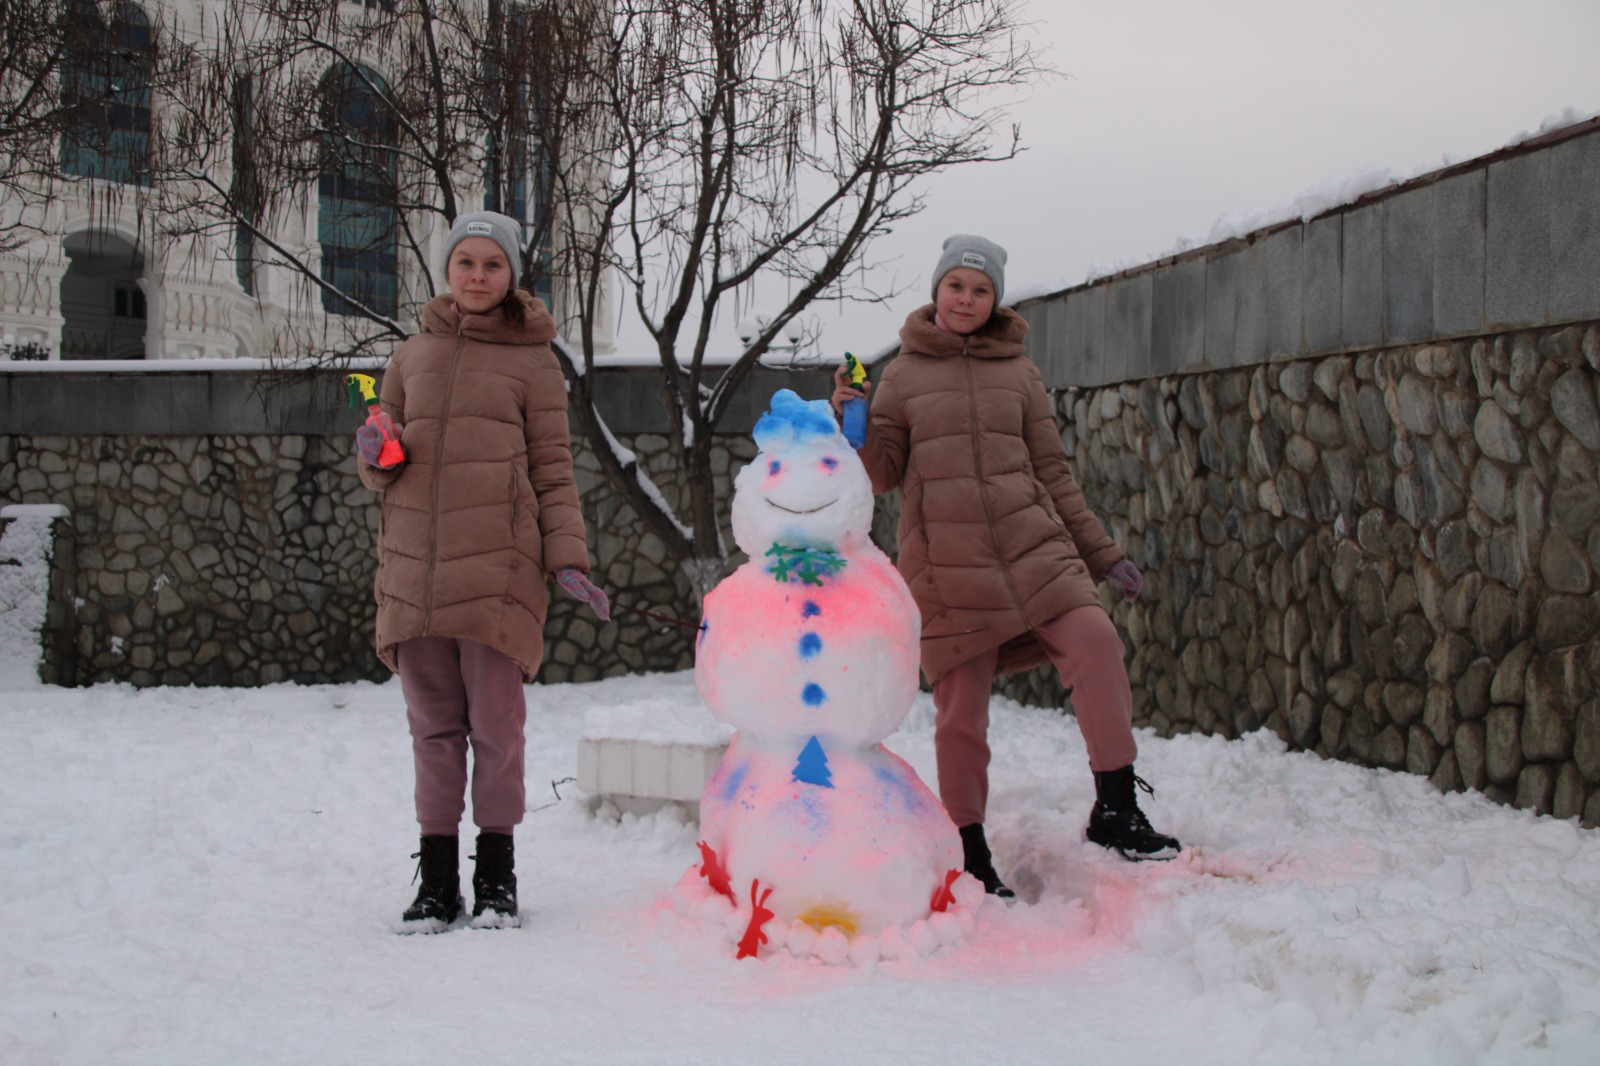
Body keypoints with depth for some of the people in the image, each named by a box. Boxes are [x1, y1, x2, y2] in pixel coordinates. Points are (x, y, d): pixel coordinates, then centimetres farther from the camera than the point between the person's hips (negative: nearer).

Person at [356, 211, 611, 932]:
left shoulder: (533, 361, 8)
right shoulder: (413, 356, 17)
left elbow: (553, 470, 6)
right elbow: (381, 472, 22)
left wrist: (567, 560, -5)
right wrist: (376, 456, -2)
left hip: (497, 568, -3)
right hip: (413, 567, 3)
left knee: (496, 724, -1)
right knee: (434, 728, 5)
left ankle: (495, 875, 12)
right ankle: (437, 878, 13)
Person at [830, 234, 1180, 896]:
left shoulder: (1017, 372, 14)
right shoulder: (903, 375, 10)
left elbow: (1053, 473, 17)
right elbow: (883, 474, 7)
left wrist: (1103, 554, 14)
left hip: (1032, 547, 2)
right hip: (945, 562, -1)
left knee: (1094, 639, -22)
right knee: (960, 709, -3)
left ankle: (1115, 808, -11)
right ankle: (970, 855, 12)